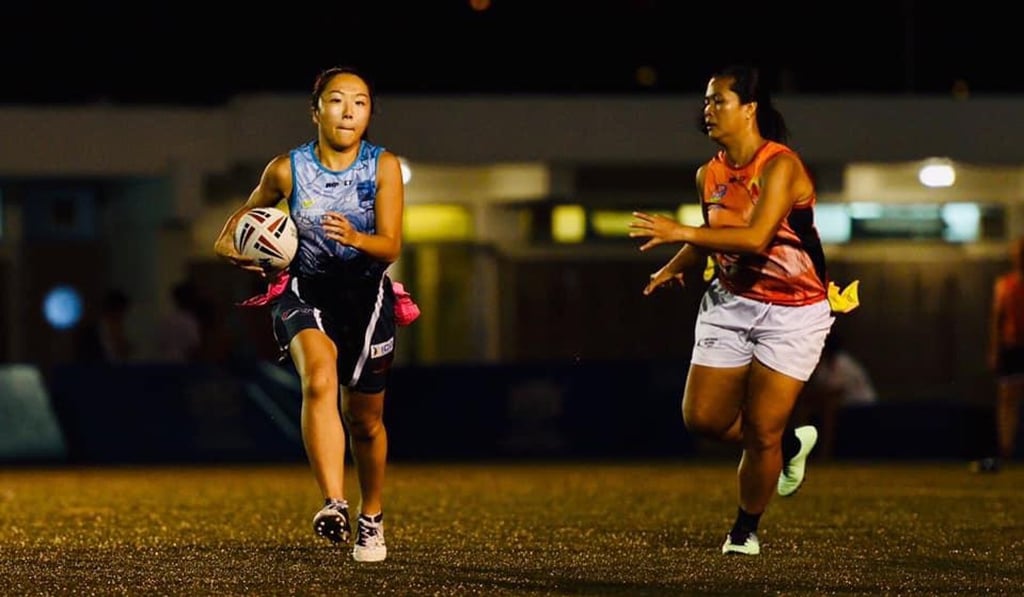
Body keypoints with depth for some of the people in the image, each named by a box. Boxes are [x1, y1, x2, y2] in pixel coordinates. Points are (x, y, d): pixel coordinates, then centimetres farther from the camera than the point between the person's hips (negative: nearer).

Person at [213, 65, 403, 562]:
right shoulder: (287, 169, -7)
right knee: (320, 378, -32)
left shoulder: (384, 167, -8)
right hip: (305, 292, -1)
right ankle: (333, 505, -43)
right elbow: (250, 209, 13)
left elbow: (390, 246, -14)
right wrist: (229, 242, -6)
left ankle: (371, 517, 38)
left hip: (366, 295, 1)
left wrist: (355, 238, -34)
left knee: (365, 421, 12)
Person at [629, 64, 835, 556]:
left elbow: (755, 237, -33)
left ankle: (746, 529, 17)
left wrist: (680, 233, -37)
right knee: (702, 417, 0)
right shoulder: (709, 174, 2)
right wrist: (675, 267, 5)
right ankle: (790, 445, 27)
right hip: (730, 302, 7)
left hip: (791, 312, -7)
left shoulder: (780, 166, -20)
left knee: (761, 432, -6)